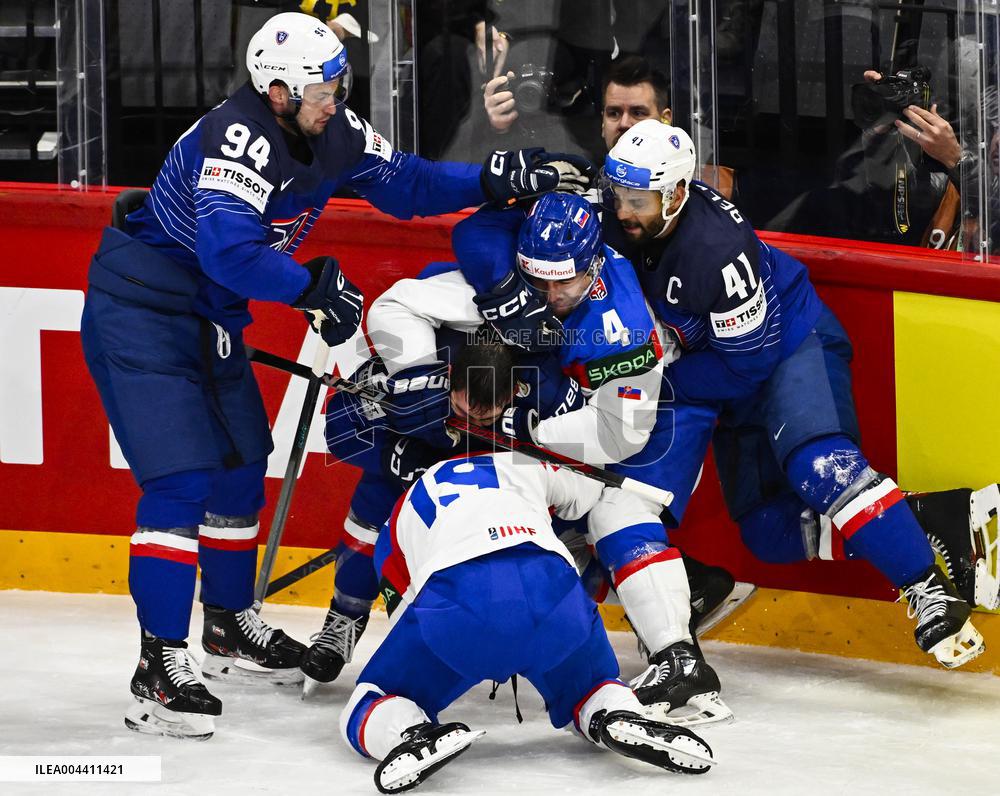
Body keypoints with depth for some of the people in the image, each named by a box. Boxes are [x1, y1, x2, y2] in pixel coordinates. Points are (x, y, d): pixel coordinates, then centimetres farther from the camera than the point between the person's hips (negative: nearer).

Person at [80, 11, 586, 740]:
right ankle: (159, 669, -16)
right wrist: (317, 287, -30)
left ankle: (230, 629, 36)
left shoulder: (333, 133, -1)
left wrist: (493, 180, -3)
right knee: (182, 479, -16)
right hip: (141, 314, -9)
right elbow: (229, 251, -38)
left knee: (242, 462, 18)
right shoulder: (236, 139, -28)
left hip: (210, 317, 10)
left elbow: (403, 183, 9)